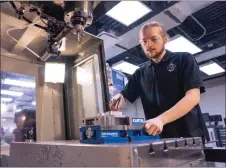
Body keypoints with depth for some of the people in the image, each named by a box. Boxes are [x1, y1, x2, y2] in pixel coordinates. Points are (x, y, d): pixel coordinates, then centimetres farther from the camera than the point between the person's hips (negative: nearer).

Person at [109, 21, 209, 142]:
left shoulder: (184, 59, -2)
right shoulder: (140, 74, 10)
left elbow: (193, 96, -14)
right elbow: (124, 97, 6)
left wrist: (161, 119, -28)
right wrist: (117, 99, -19)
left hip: (190, 136, -3)